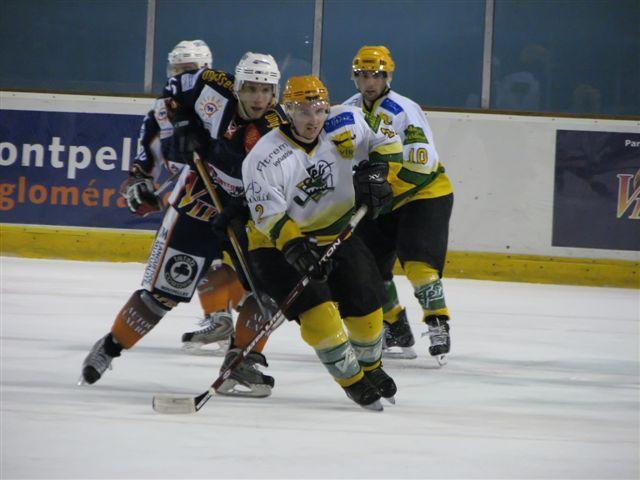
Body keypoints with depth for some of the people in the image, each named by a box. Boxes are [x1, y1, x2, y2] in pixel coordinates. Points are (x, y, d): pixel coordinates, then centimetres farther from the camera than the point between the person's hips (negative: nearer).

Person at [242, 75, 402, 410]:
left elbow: (385, 143, 1)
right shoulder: (264, 158, -22)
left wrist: (376, 168, -19)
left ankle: (371, 367, 30)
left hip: (335, 232, 4)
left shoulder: (344, 125, -10)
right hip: (280, 244, -4)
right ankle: (352, 380, -11)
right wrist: (293, 245, -40)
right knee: (315, 305, -24)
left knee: (365, 303, 0)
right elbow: (269, 215, -24)